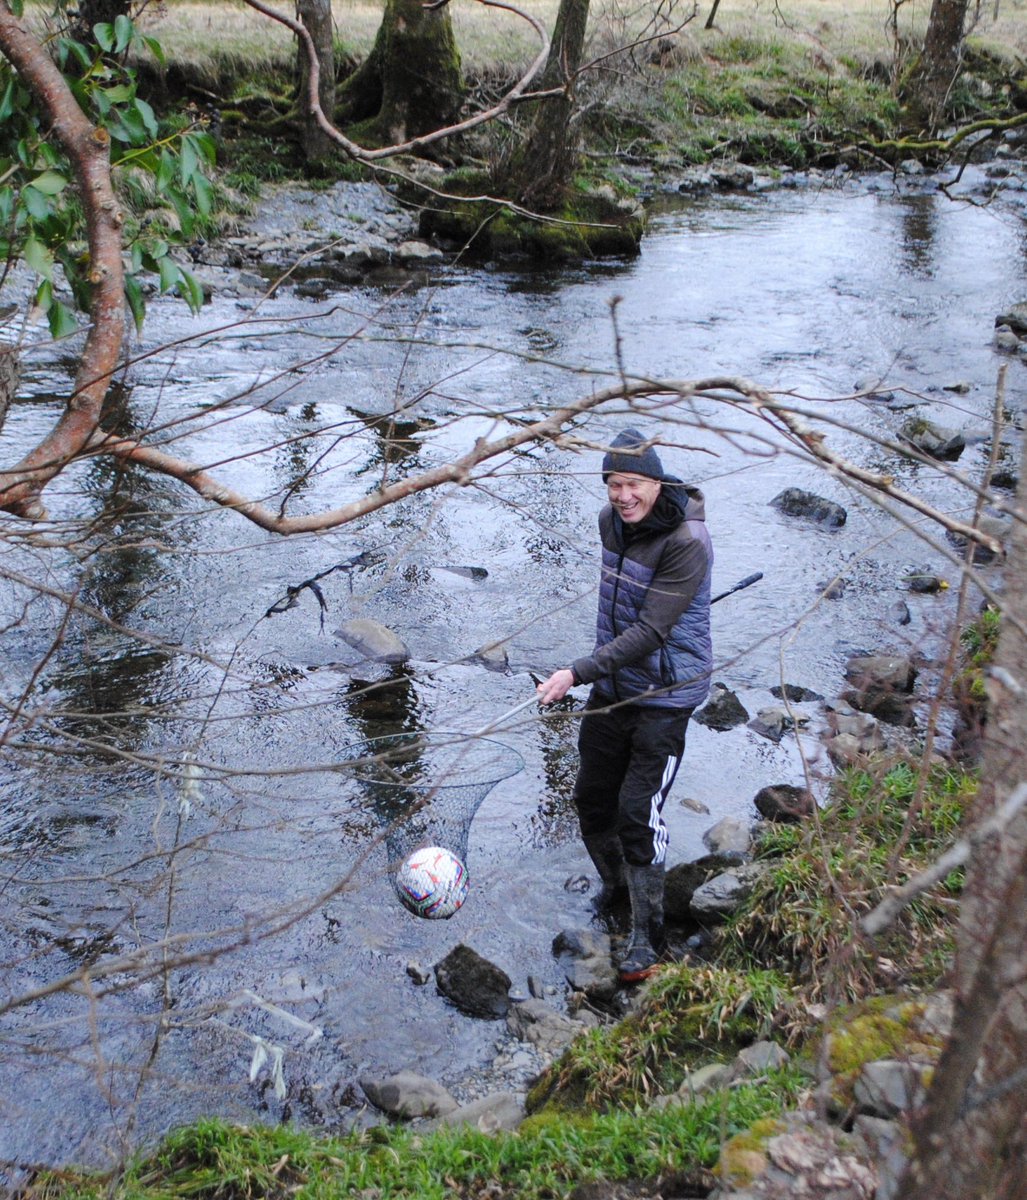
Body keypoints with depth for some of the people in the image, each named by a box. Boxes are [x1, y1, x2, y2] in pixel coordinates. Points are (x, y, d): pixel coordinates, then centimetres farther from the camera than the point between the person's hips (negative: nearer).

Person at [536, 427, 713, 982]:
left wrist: (578, 672, -33)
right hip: (612, 687, 8)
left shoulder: (686, 542, -23)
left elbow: (650, 631, -28)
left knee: (638, 812, -10)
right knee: (592, 798, 14)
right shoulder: (612, 520, 2)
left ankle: (646, 938, 4)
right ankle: (614, 891, 40)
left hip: (664, 697, -7)